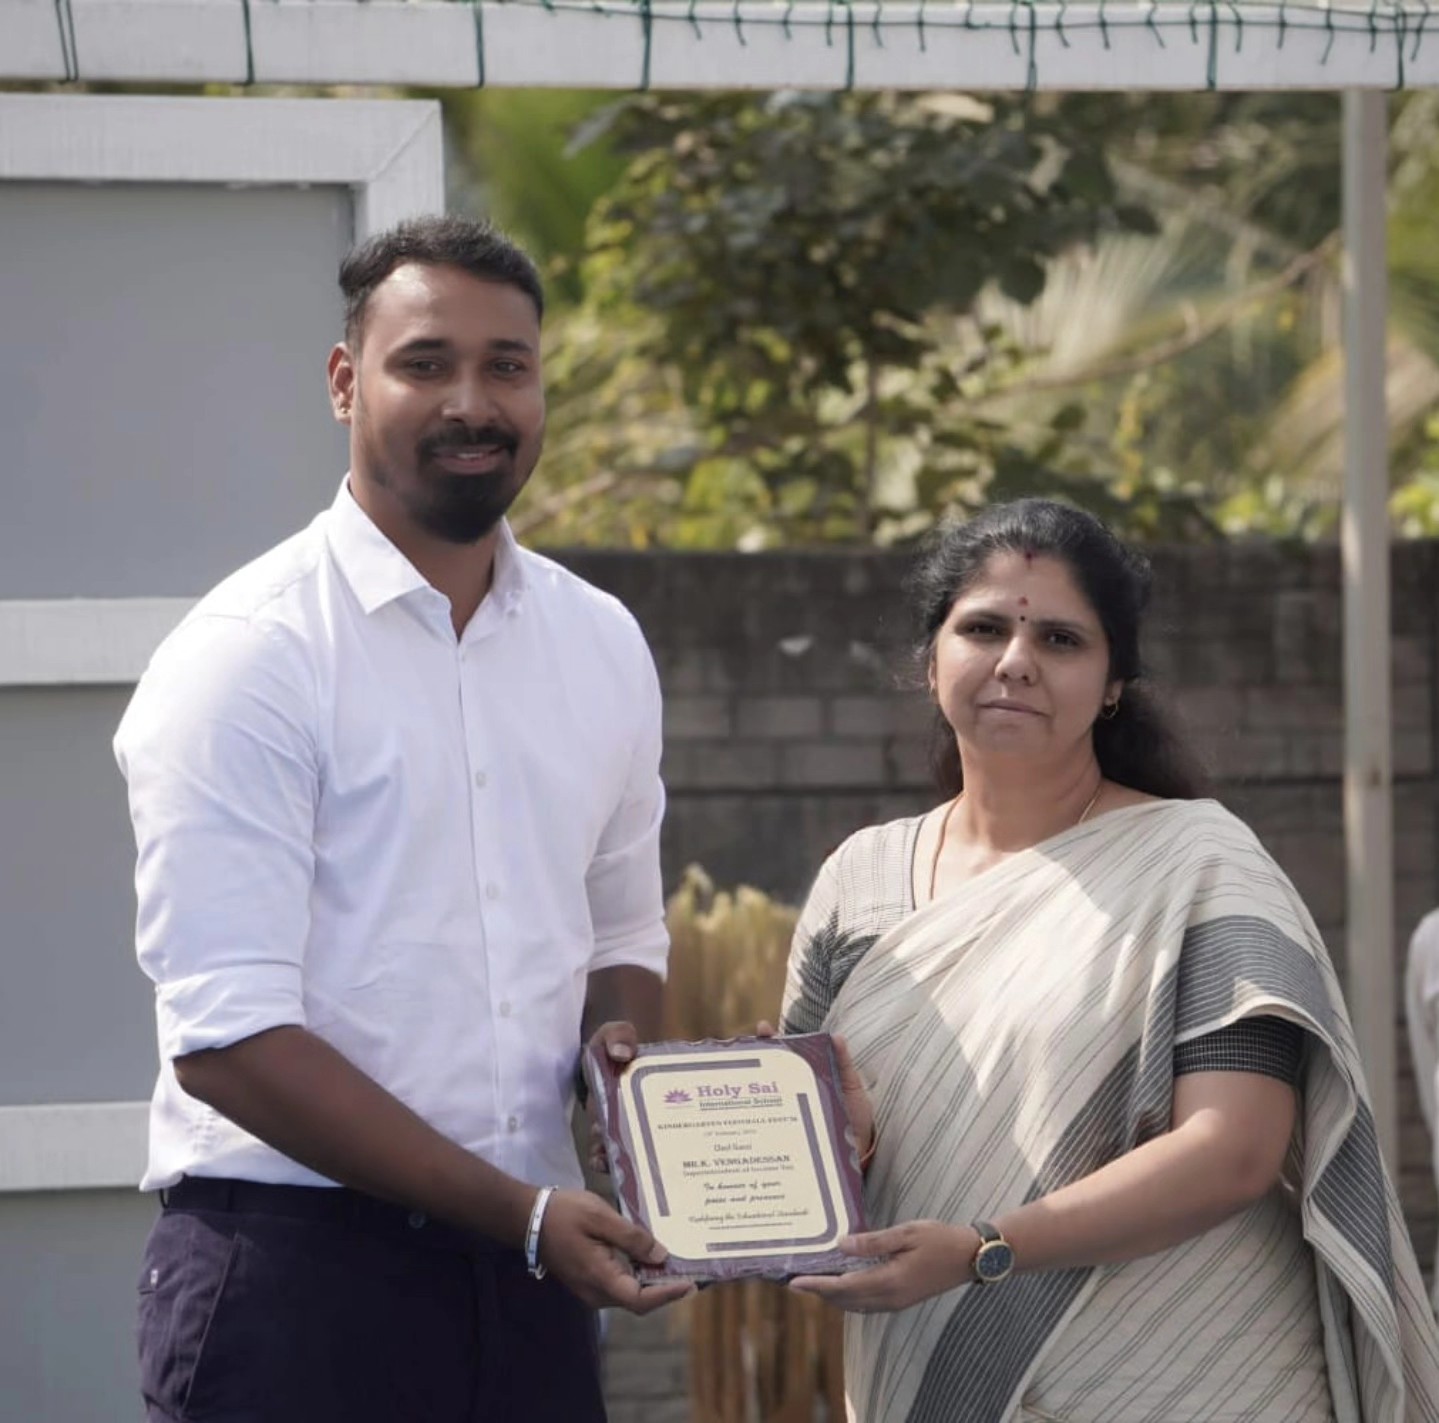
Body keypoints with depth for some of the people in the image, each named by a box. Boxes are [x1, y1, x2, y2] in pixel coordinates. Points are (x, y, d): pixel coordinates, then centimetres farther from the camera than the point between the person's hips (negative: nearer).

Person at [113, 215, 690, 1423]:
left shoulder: (603, 647, 11)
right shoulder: (248, 656, -9)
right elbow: (226, 1036, -15)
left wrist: (621, 1051, -1)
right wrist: (521, 1212, -16)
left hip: (526, 1269, 5)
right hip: (295, 1266, -5)